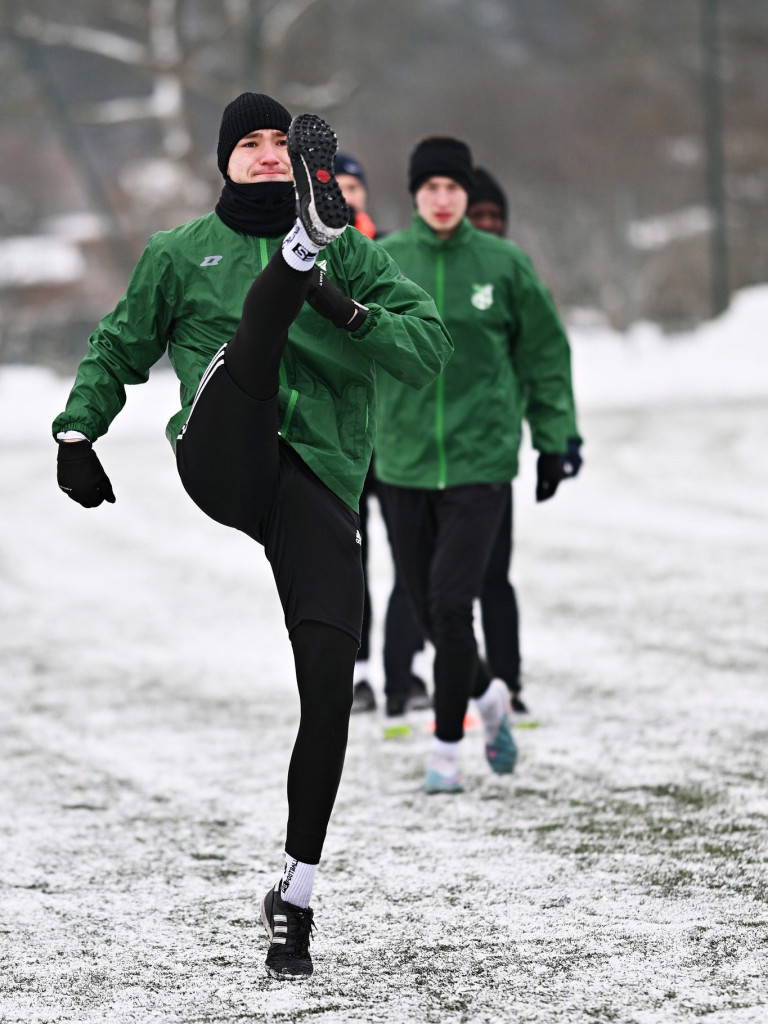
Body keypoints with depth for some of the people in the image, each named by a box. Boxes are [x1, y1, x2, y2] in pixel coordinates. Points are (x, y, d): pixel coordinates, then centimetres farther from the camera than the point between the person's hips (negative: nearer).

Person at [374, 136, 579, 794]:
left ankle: (447, 748, 2)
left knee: (451, 603, -11)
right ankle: (488, 697, 36)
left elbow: (546, 352, 8)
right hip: (402, 464, 2)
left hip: (481, 461, -2)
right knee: (426, 609, 8)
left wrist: (554, 439, 7)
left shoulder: (504, 265, -2)